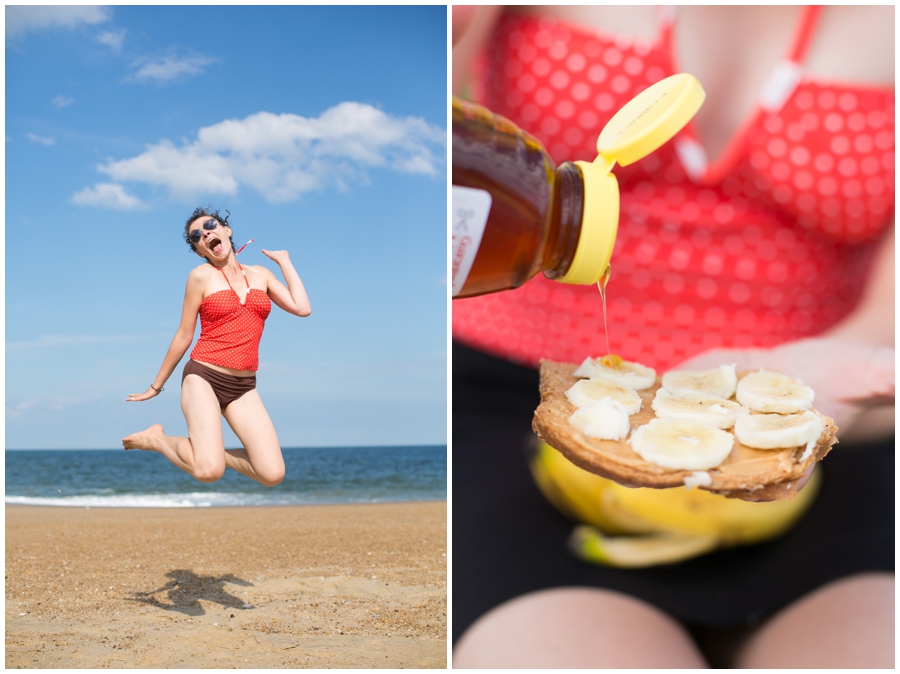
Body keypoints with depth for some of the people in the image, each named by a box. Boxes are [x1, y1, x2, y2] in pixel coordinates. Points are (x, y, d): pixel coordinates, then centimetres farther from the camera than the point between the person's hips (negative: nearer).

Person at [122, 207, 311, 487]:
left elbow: (302, 308, 0)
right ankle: (157, 439, 5)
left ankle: (212, 452, 14)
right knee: (208, 471, -24)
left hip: (243, 387, 4)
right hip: (203, 377, -4)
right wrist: (156, 386, 10)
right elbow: (184, 337, 6)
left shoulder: (260, 274, 12)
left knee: (273, 474, -12)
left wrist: (284, 261, 11)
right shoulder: (201, 276, 0)